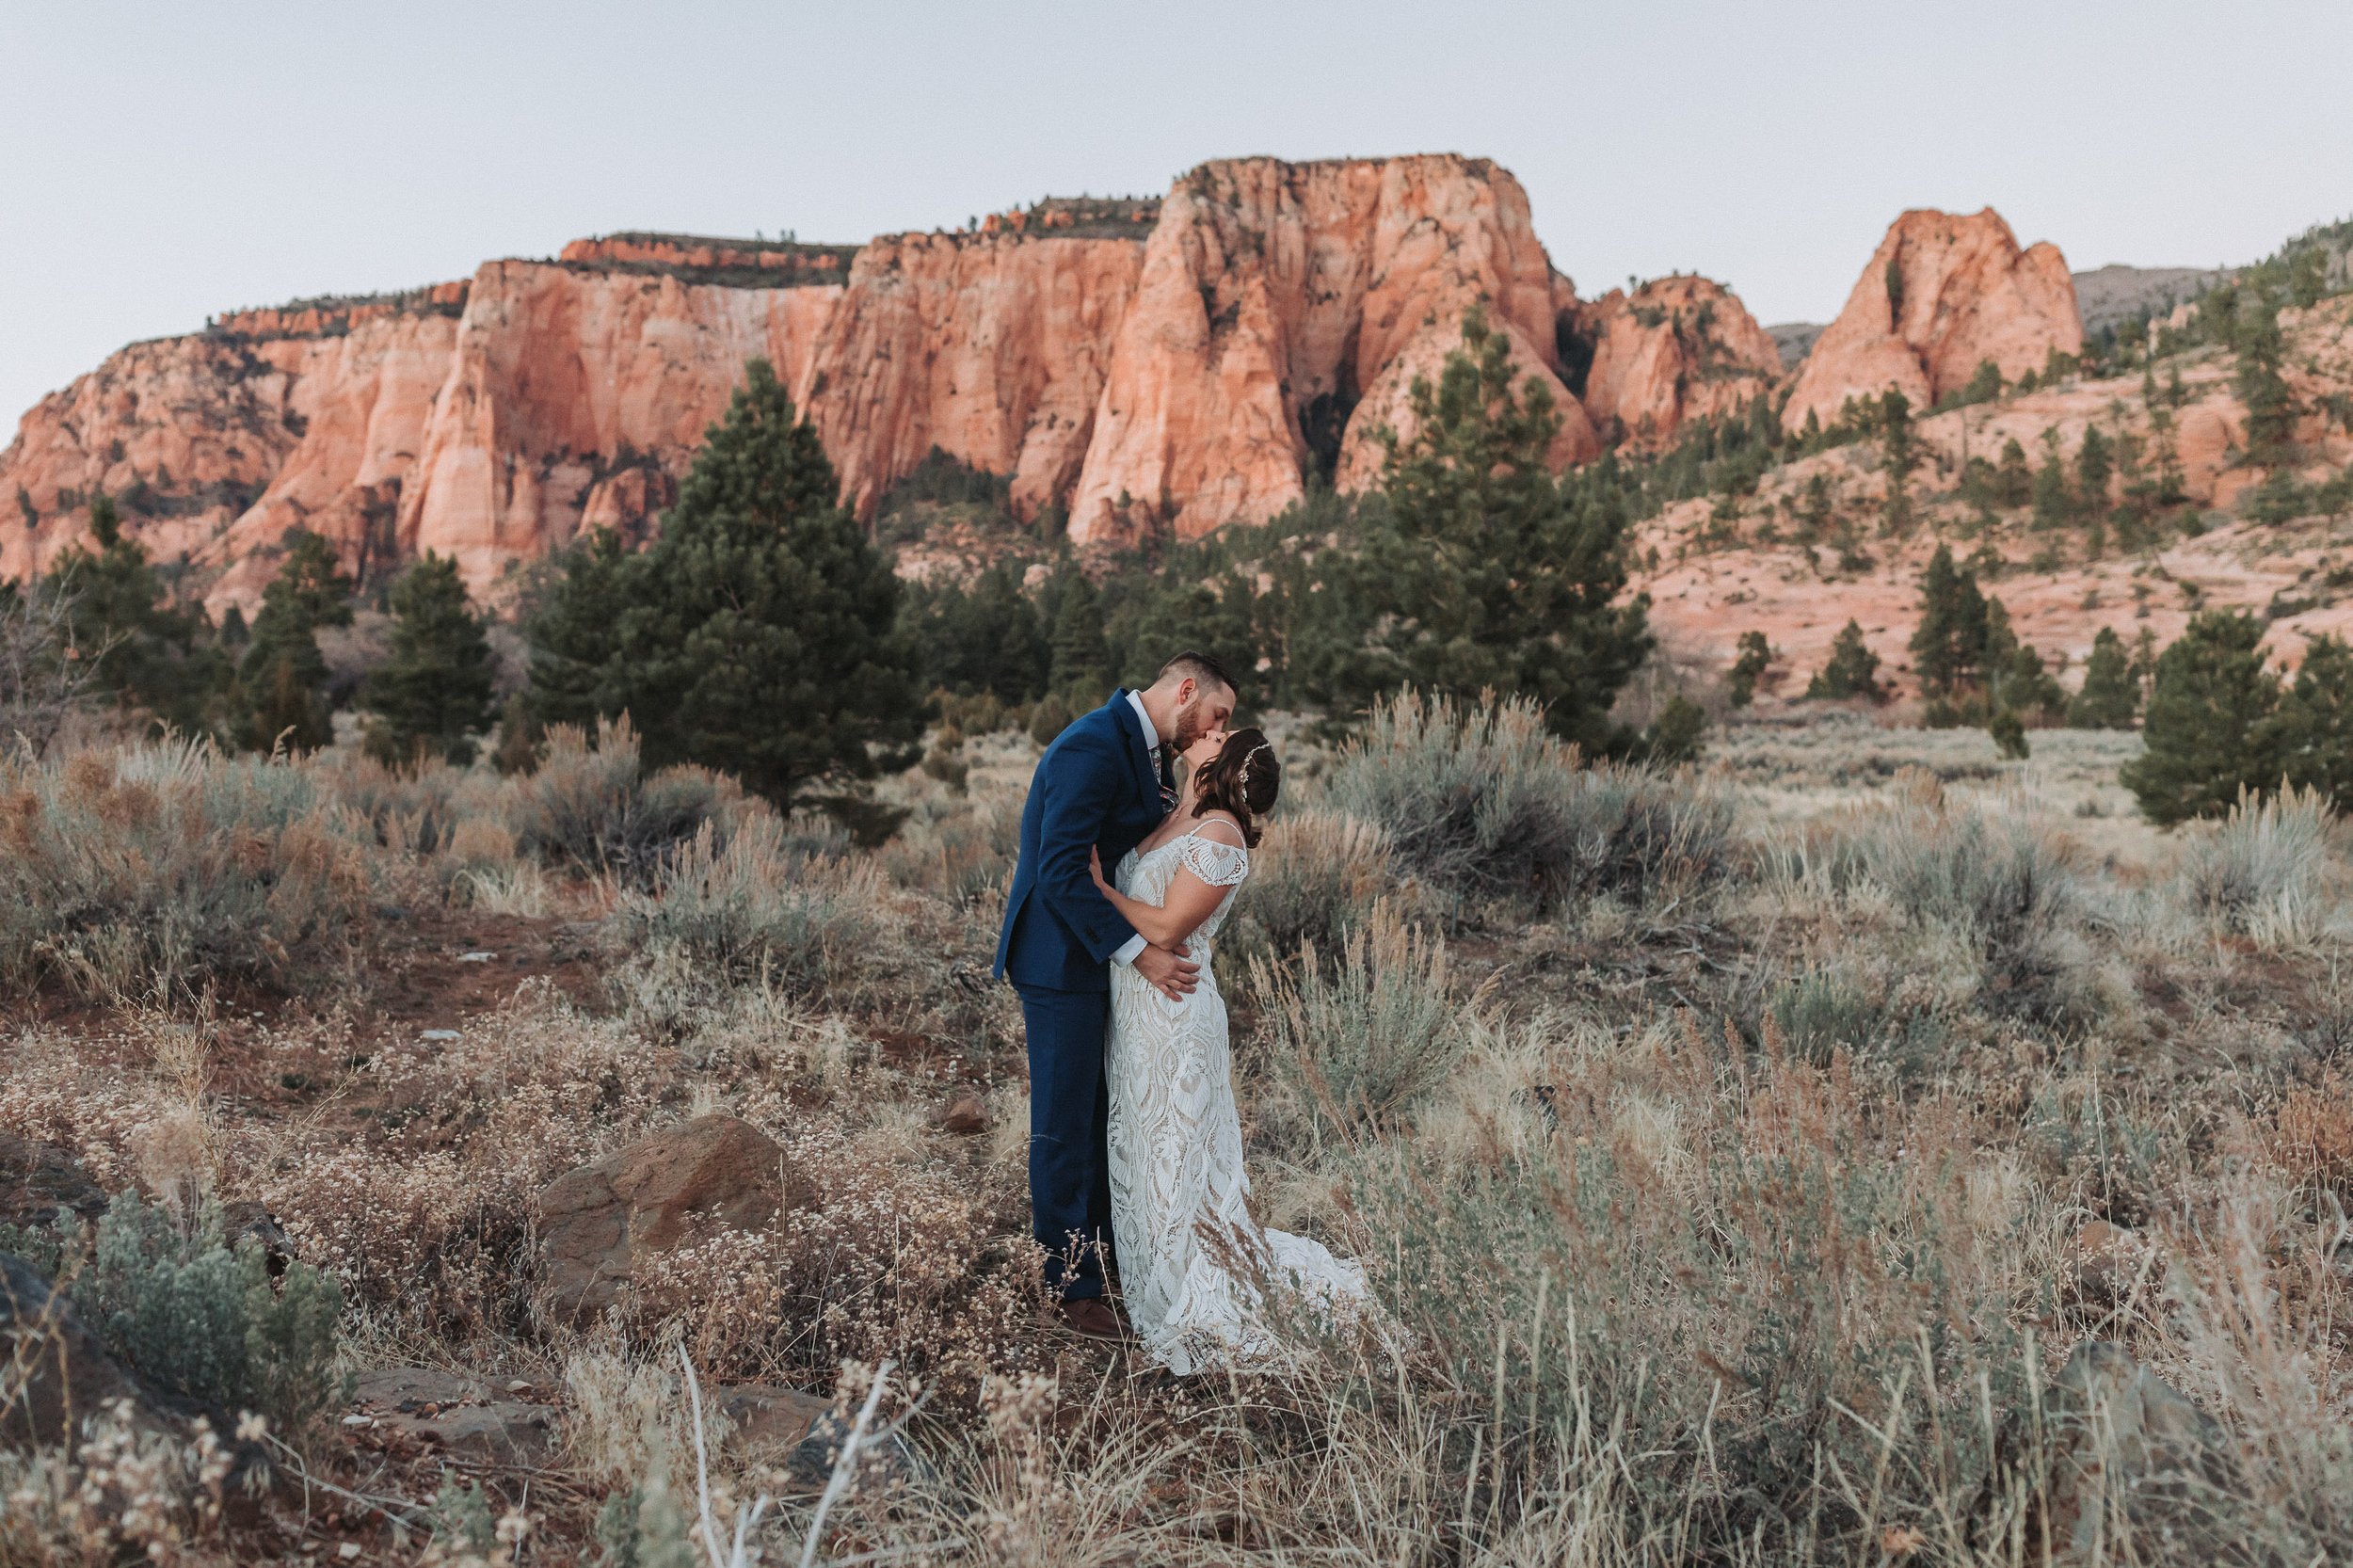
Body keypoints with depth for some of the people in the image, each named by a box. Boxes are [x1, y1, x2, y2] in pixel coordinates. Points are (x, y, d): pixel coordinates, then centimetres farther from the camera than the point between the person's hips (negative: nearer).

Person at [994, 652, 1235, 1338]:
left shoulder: (1147, 750, 10)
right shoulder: (1093, 747, -22)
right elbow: (1061, 871, -26)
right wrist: (1136, 951, -26)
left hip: (1105, 954, 10)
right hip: (1063, 957, -9)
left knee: (1101, 1111, 18)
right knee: (1066, 1120, 1)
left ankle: (1102, 1243, 33)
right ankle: (1072, 1281, 13)